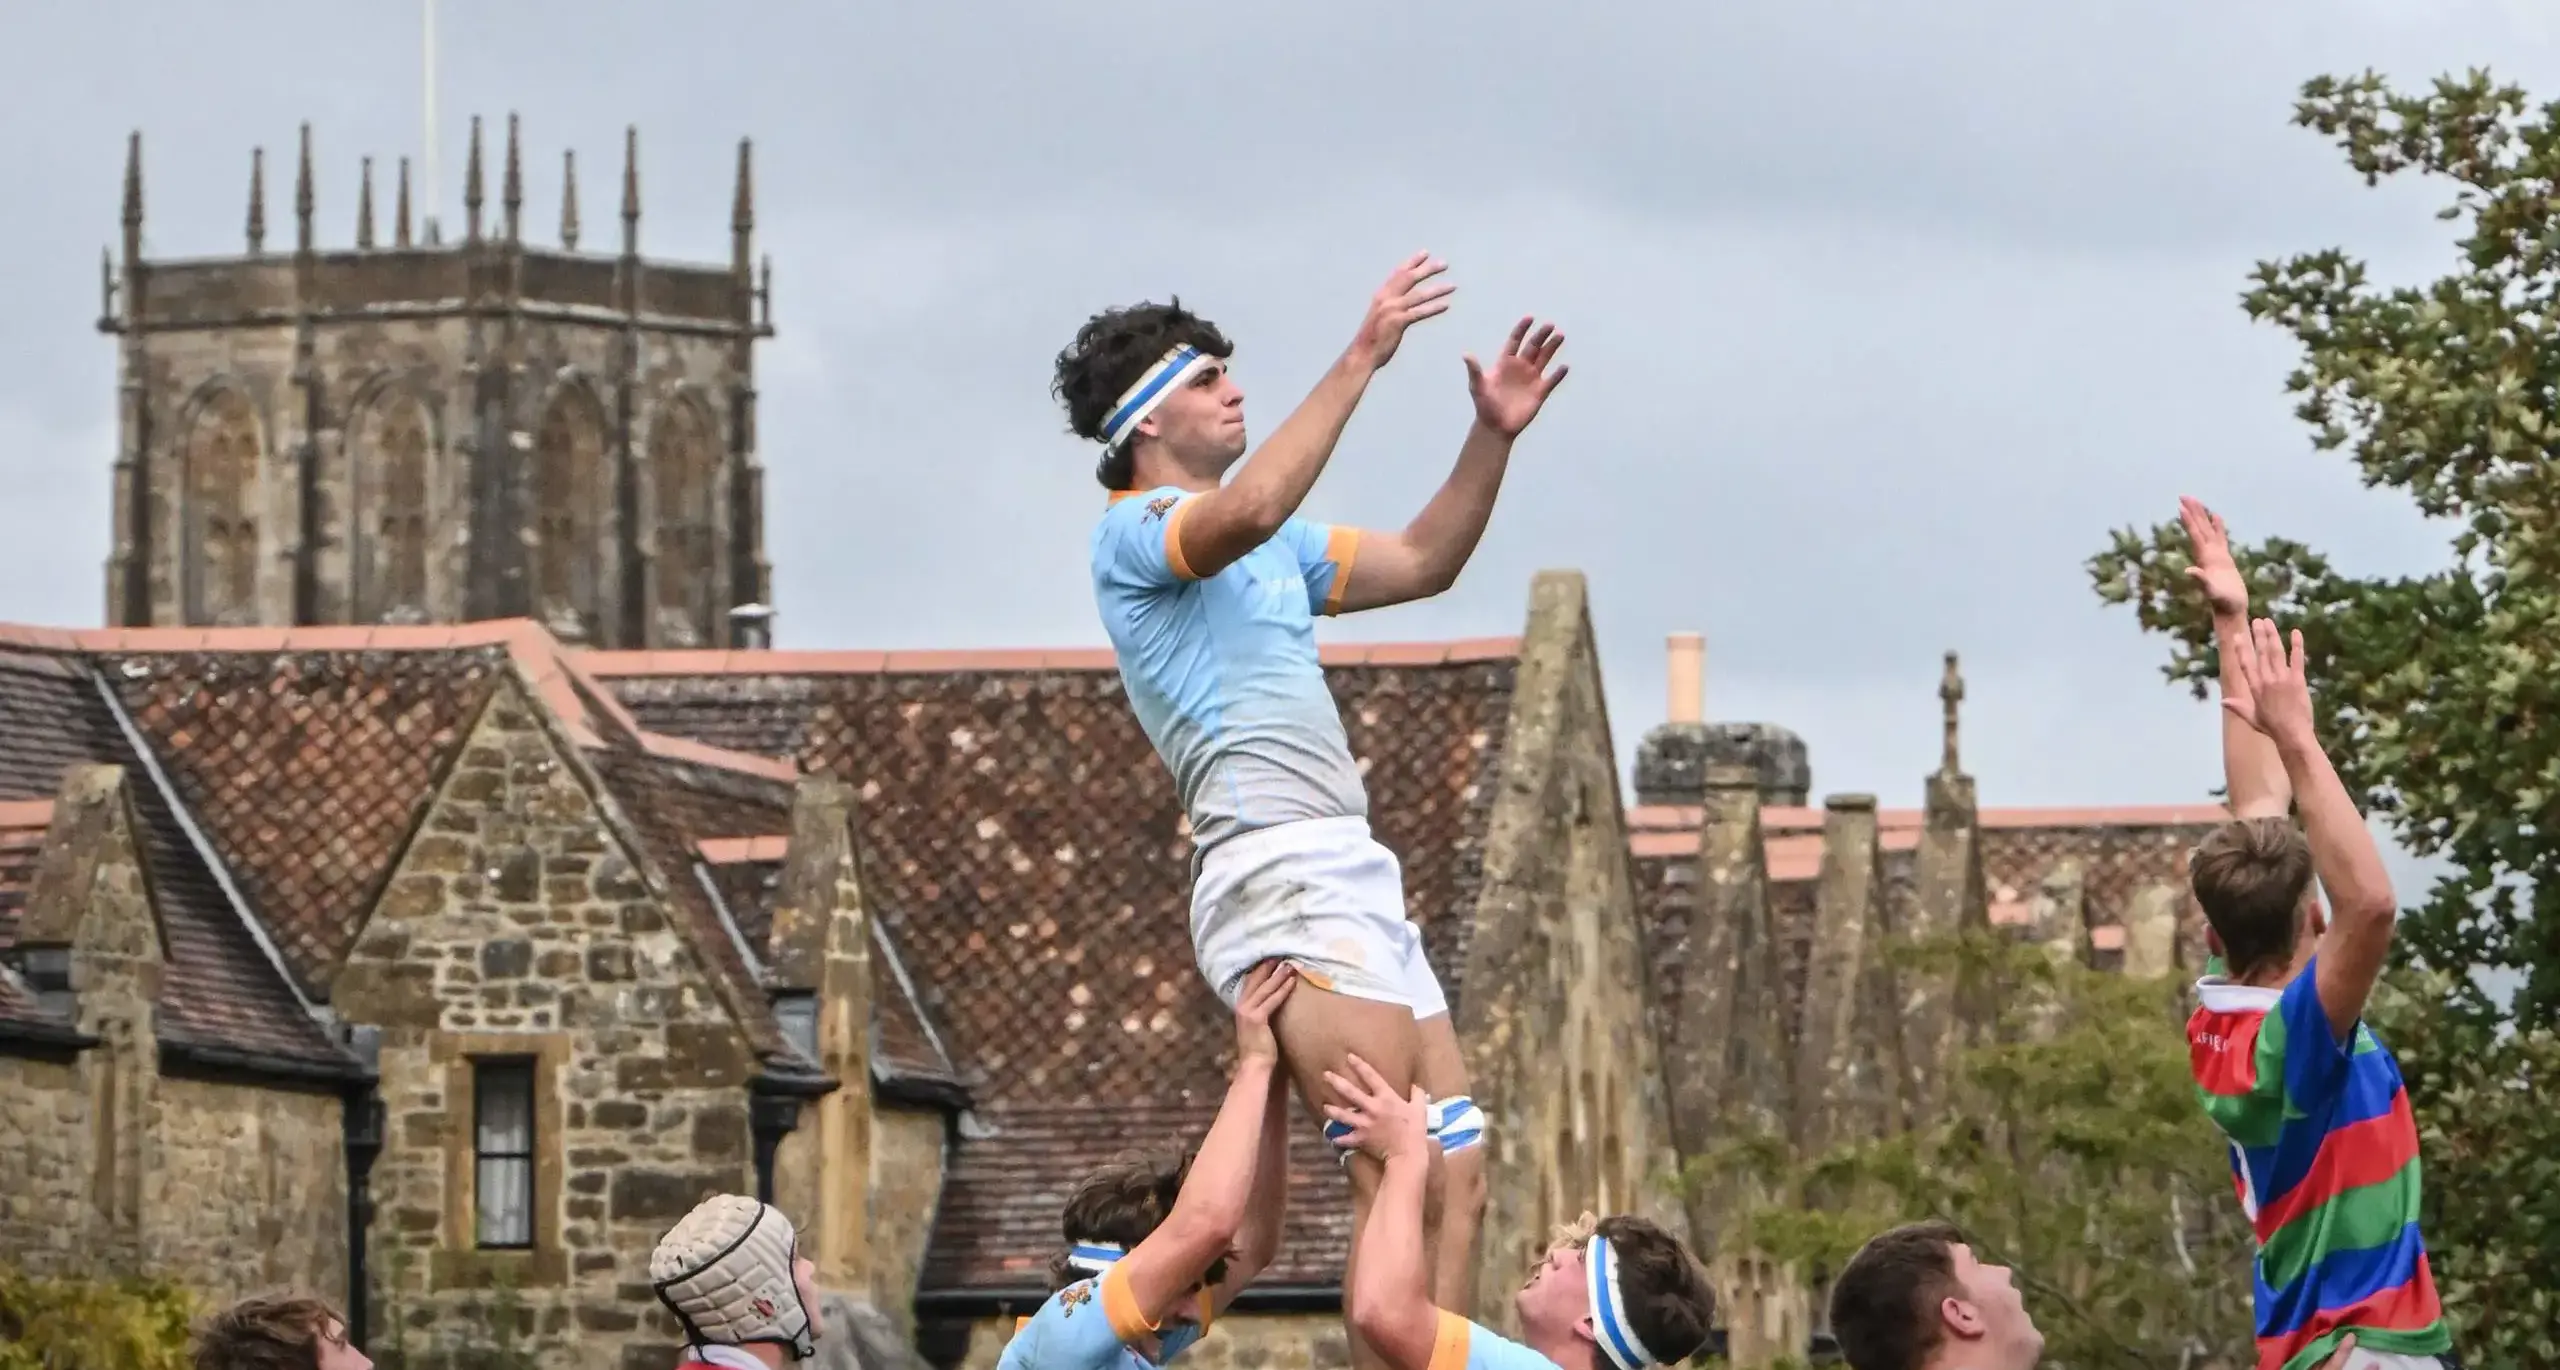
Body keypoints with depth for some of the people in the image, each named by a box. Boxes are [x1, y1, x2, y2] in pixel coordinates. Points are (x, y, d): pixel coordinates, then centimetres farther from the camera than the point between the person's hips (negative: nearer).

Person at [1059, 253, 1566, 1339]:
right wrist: (1360, 359, -22)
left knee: (1457, 1186, 3)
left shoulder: (1274, 549, 27)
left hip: (1352, 878, 10)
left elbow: (1420, 564, 30)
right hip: (1280, 875, -10)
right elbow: (1247, 512, -23)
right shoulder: (1131, 533, -2)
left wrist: (1494, 435, 17)